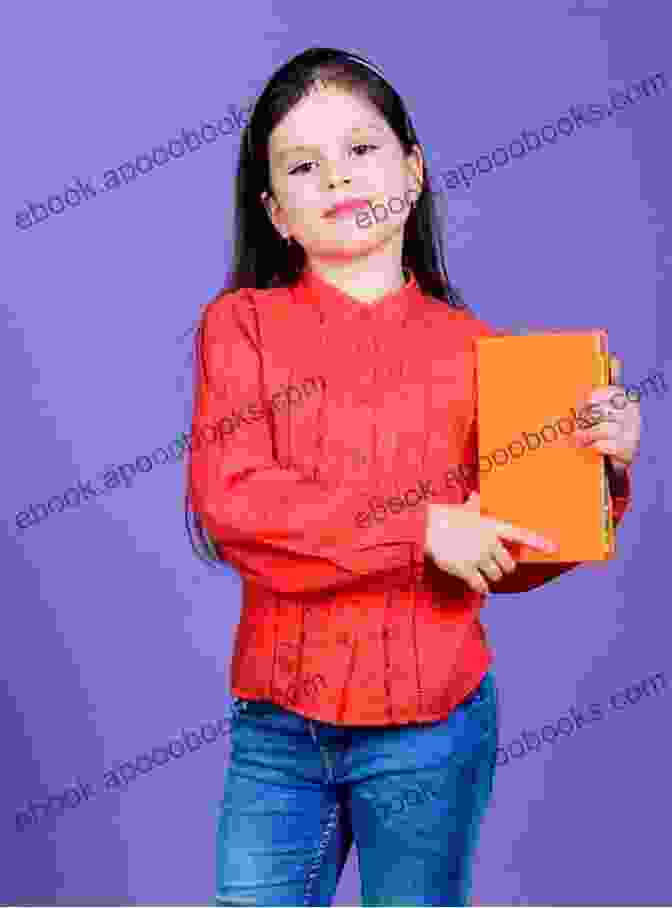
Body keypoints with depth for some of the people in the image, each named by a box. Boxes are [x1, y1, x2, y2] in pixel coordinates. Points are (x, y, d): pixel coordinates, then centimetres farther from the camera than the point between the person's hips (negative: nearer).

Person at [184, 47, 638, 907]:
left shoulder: (471, 348, 0)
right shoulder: (242, 323, -2)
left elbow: (509, 558, 6)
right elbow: (228, 499, -15)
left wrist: (601, 471, -11)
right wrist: (421, 526, -18)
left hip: (432, 727, 1)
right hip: (277, 725, 0)